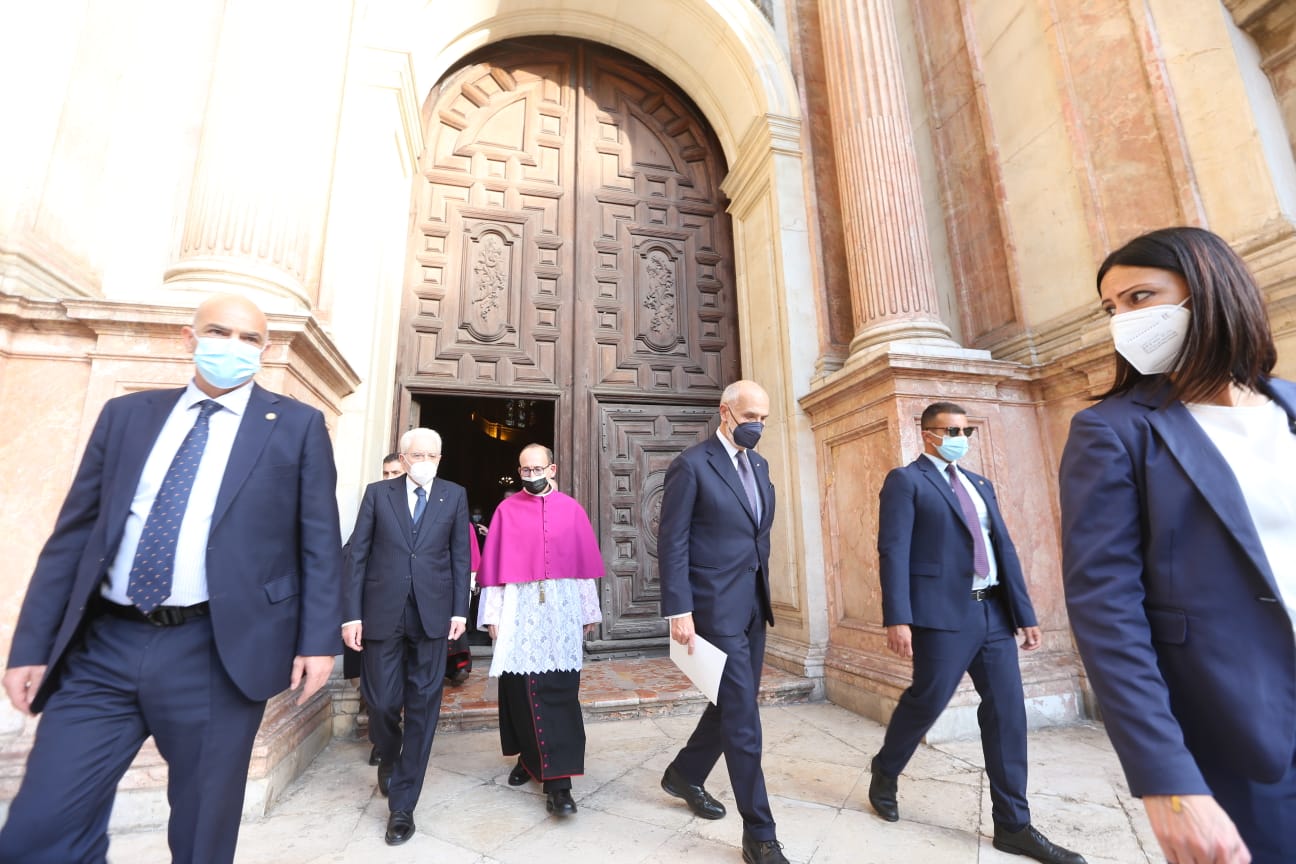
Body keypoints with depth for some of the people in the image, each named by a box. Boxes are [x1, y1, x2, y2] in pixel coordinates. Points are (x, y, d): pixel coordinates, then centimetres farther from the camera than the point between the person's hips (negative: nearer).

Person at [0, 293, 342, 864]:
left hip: (218, 654, -3)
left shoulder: (297, 425, 0)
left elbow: (318, 542, -2)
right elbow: (72, 534, 10)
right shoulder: (125, 414, 11)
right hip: (104, 647, 3)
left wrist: (318, 639, -7)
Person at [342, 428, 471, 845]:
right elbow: (357, 555, 2)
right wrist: (352, 613, -4)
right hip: (383, 612, 0)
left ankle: (402, 804, 22)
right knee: (382, 701, 9)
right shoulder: (378, 493, 4)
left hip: (432, 613, 0)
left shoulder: (455, 495, 4)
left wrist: (459, 610, -2)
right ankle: (389, 758, 43)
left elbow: (460, 555, 3)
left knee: (422, 706, 6)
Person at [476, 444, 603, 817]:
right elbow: (494, 566, 3)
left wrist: (589, 611, 6)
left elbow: (585, 562, 6)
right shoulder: (506, 510, 4)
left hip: (562, 609, 0)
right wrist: (493, 614, -1)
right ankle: (529, 757, 30)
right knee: (520, 690, 7)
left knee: (560, 692, -3)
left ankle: (558, 782, 2)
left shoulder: (571, 509, 4)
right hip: (519, 610, 1)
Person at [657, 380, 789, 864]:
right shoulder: (692, 465, -12)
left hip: (754, 603, 8)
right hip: (716, 605, -8)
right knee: (743, 715, 0)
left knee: (735, 703, 19)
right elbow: (672, 542, -14)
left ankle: (684, 775, 41)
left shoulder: (759, 465, 11)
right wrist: (678, 610, -17)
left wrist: (763, 592, 15)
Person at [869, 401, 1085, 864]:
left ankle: (1013, 825, 22)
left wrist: (1024, 613, 11)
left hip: (993, 612, 7)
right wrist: (897, 619, -20)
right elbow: (893, 551, -14)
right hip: (943, 614, -7)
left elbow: (1005, 548, 15)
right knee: (926, 701, 2)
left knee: (1007, 713, 8)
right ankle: (884, 774, 28)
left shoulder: (979, 484, 17)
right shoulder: (905, 480, -6)